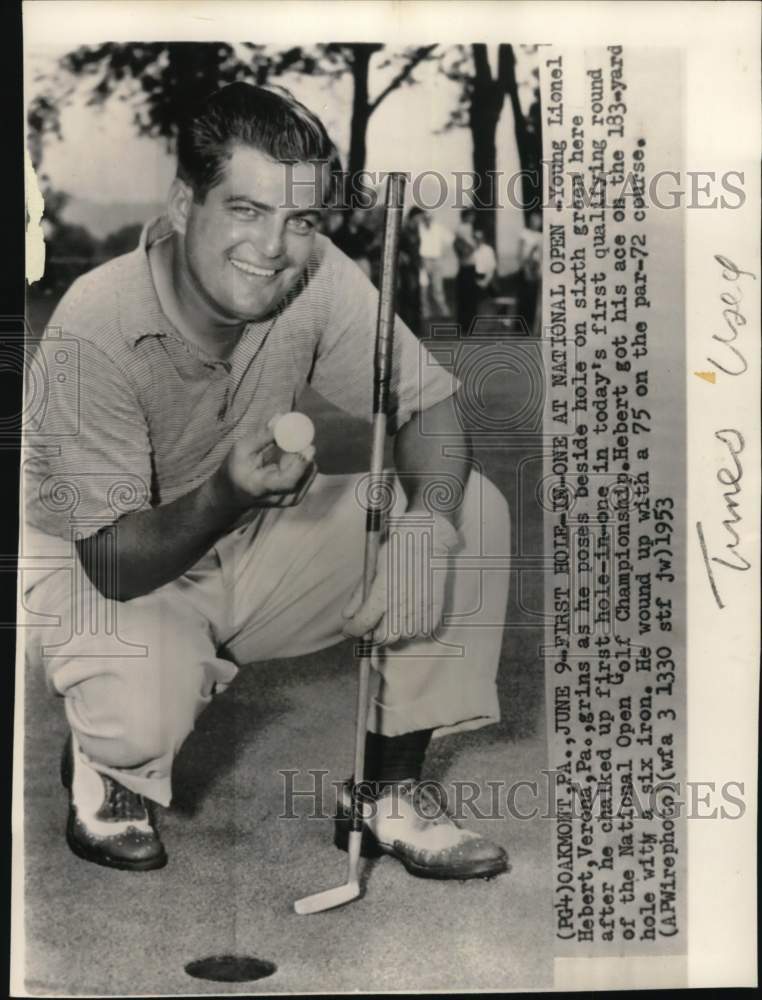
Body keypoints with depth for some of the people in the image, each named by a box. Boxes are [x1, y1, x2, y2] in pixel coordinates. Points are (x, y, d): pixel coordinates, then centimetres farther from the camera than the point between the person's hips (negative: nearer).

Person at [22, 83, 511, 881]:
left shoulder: (317, 276, -18)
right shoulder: (96, 323, -28)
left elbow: (429, 406, -11)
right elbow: (113, 563, -26)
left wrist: (431, 518, -32)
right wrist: (226, 496, -46)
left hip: (250, 550, 5)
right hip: (90, 568, -4)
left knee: (472, 510, -14)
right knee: (146, 702, -38)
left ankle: (390, 794, -1)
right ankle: (106, 767, 5)